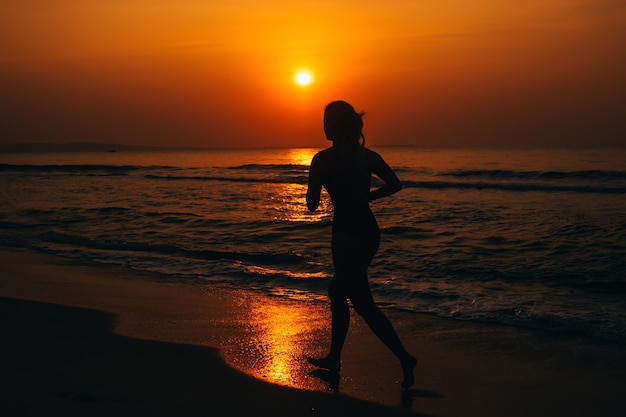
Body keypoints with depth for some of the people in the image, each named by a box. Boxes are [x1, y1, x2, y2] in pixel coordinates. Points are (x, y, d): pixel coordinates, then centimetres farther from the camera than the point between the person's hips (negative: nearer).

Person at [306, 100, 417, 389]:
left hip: (347, 235, -8)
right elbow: (395, 184, 8)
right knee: (337, 292, 21)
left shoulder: (324, 159, -11)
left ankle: (404, 358, -11)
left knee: (363, 303, -2)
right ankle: (334, 358, 28)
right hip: (369, 232, 8)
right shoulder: (367, 156, 7)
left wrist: (317, 181, 12)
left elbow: (312, 205, -8)